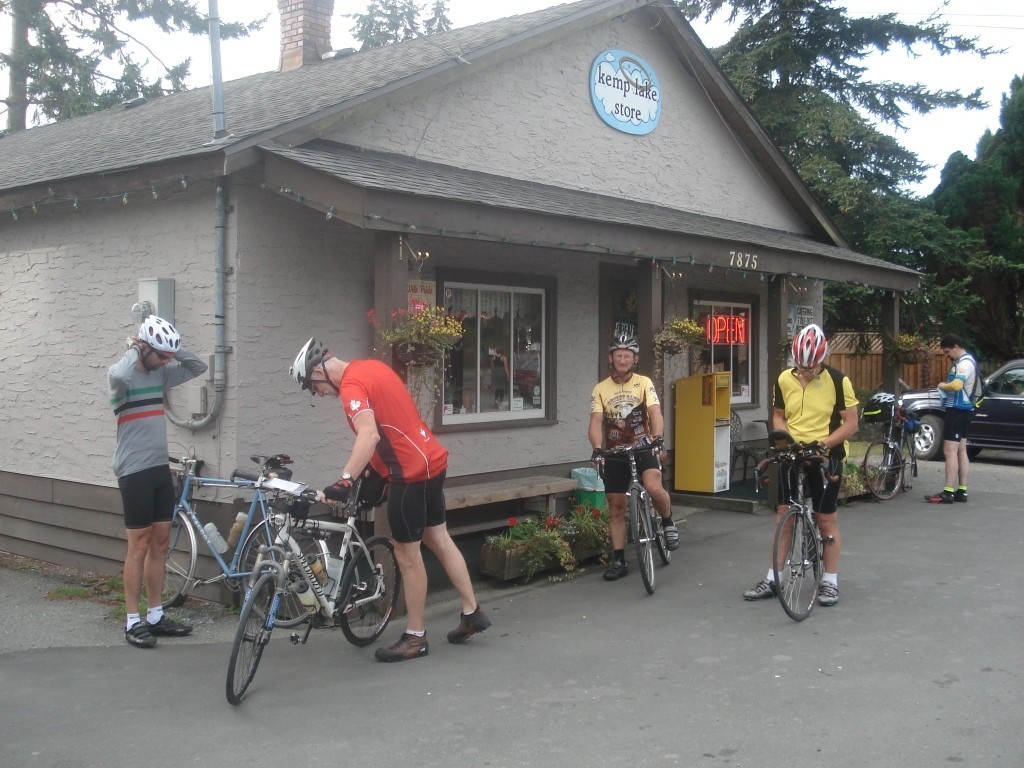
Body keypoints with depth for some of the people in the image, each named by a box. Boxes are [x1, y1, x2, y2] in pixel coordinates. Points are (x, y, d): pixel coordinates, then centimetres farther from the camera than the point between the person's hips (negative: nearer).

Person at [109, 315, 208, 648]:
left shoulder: (161, 373, 9)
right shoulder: (121, 372, -11)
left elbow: (198, 368, 13)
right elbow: (120, 375, -36)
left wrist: (172, 350, -1)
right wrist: (134, 347, -17)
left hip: (161, 468, 7)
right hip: (134, 471, -7)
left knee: (160, 543, 11)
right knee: (139, 546, -3)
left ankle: (155, 616, 19)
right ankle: (132, 621, 6)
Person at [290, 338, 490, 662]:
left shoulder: (351, 386, -17)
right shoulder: (371, 367, 11)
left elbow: (369, 435, -34)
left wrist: (344, 481, -43)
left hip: (411, 472, -9)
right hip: (432, 461, 9)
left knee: (407, 555, 2)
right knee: (439, 539, 19)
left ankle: (415, 638, 13)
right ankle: (472, 612, 28)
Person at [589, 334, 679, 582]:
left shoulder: (644, 383, -4)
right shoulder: (600, 389, -3)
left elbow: (655, 413, -17)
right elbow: (596, 422, -13)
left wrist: (657, 438, -37)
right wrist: (597, 448, -32)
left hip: (643, 447, -2)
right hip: (615, 453, 2)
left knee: (654, 488, -28)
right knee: (616, 507, 5)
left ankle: (668, 522, 3)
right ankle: (619, 561, 16)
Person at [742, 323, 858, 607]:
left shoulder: (838, 381, -11)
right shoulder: (785, 379, -1)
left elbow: (851, 423, -8)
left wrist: (824, 442, -21)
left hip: (825, 457, -3)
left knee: (826, 518, 3)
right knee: (783, 514, 4)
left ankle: (830, 581, 16)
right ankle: (773, 578, 12)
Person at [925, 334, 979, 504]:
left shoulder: (965, 363, -17)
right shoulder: (964, 361, 16)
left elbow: (956, 385, -32)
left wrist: (943, 385, -13)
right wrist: (946, 386, 1)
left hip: (957, 410, -11)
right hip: (963, 409, 11)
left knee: (950, 451, -11)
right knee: (961, 451, 12)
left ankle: (948, 493, -13)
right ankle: (962, 491, 16)